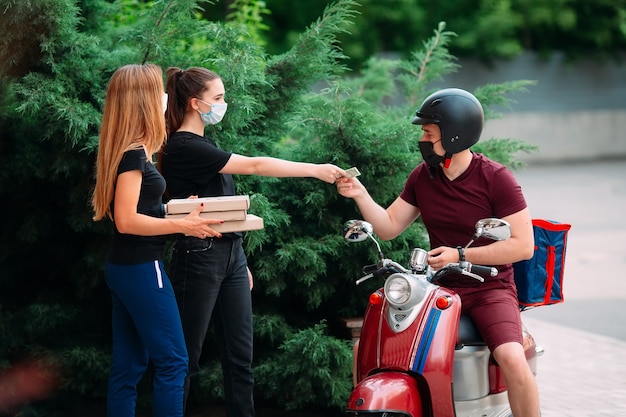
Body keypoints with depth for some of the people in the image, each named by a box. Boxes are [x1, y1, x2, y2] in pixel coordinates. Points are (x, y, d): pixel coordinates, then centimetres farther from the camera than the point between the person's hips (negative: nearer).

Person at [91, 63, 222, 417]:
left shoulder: (130, 150, 12)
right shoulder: (134, 154, -17)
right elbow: (127, 220, -22)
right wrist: (182, 226, -16)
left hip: (125, 268, 9)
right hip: (142, 269, -9)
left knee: (129, 365, 11)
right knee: (172, 361, -3)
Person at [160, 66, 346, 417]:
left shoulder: (203, 144, 15)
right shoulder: (184, 148, -15)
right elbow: (254, 165, -19)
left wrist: (240, 261, 17)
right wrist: (316, 170, -19)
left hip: (230, 255, 9)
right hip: (200, 258, -9)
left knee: (240, 358, 6)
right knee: (187, 358, -2)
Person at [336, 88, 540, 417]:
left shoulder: (496, 179, -11)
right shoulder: (422, 176, 6)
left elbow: (523, 245, -15)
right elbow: (389, 227, 11)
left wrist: (460, 255, -21)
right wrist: (360, 195, -6)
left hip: (489, 288, -5)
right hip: (438, 287, 5)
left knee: (513, 360, -30)